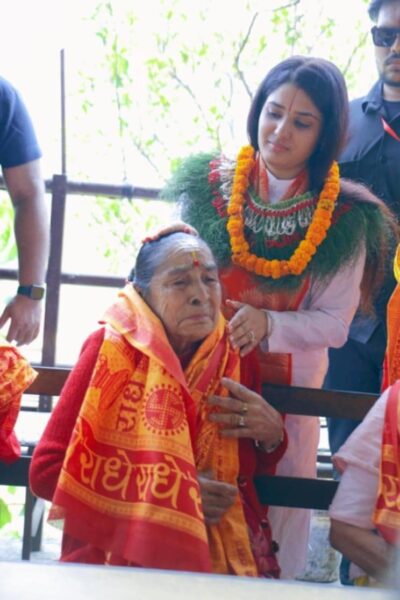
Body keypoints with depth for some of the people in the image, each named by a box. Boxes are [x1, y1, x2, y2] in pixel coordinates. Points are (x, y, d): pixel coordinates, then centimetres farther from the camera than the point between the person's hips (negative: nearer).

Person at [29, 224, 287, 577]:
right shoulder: (114, 350, -6)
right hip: (117, 552, -4)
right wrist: (162, 491, -14)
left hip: (220, 557, 4)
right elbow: (47, 471, -10)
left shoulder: (231, 359, 4)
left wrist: (271, 437, -5)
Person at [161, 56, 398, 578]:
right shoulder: (209, 187, -5)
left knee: (278, 522, 9)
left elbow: (334, 323, -9)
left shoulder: (345, 219, -10)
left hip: (288, 391, -1)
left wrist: (268, 325, -25)